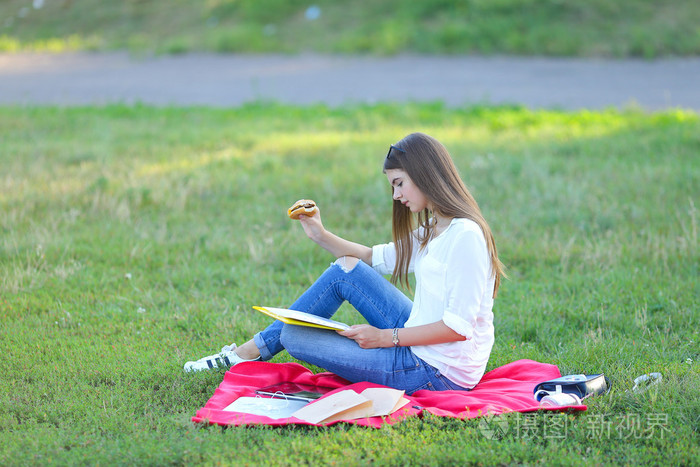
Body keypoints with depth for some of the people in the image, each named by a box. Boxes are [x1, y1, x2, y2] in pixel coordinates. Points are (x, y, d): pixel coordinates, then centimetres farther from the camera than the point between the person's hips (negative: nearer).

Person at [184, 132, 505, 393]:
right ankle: (253, 349, 16)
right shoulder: (433, 229, 11)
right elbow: (379, 258, 22)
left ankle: (251, 354, 29)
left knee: (293, 336, -5)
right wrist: (321, 235, 9)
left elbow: (459, 325, -24)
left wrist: (386, 337, -19)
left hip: (440, 372, -9)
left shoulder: (465, 235, -20)